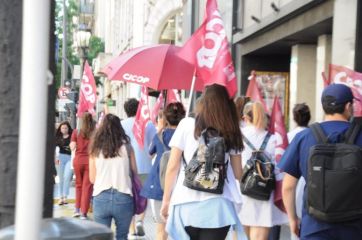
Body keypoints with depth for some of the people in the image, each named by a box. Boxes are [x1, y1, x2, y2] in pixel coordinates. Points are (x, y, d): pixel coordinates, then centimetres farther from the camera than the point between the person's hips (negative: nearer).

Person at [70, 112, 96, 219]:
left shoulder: (76, 132, 0)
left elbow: (72, 147, -2)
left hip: (78, 160, 2)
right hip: (90, 161, -2)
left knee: (79, 184, 19)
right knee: (87, 186, 2)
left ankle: (77, 209, 19)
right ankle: (83, 213, 1)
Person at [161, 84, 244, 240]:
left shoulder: (186, 125, 2)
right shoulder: (231, 133, 9)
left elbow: (173, 166, 2)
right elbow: (238, 173, 11)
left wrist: (166, 199, 9)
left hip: (187, 203, -1)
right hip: (218, 204, 1)